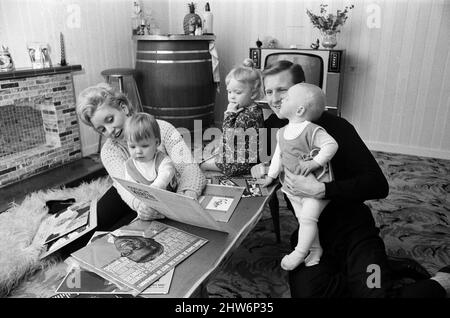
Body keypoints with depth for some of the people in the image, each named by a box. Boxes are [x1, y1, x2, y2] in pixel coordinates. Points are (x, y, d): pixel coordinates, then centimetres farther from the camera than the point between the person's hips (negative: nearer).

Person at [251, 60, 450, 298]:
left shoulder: (334, 127, -13)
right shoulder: (273, 126, 1)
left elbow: (378, 184, -19)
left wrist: (320, 190, -32)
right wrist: (258, 165, -4)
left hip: (351, 227, -4)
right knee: (306, 290, -23)